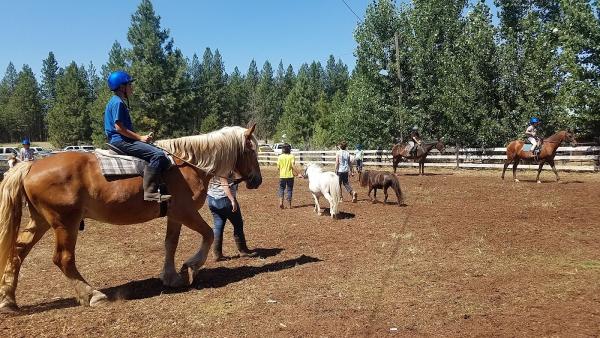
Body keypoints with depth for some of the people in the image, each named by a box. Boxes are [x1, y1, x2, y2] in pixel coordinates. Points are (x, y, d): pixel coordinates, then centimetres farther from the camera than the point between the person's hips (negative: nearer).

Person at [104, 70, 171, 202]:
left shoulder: (119, 102, 22)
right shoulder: (117, 102, -10)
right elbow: (119, 127, -18)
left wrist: (142, 137, 11)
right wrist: (140, 137, -14)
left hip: (123, 141, 11)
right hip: (120, 141, -11)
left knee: (162, 156, 12)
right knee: (158, 154, -26)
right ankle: (150, 191, -30)